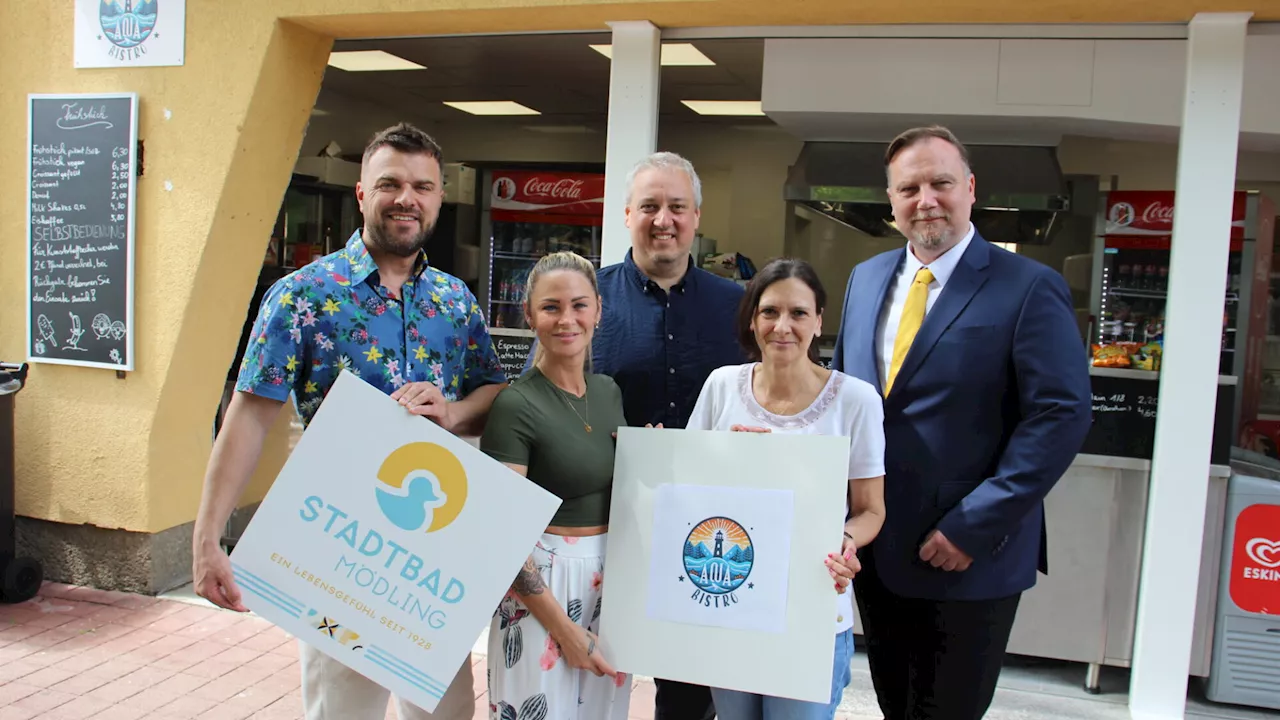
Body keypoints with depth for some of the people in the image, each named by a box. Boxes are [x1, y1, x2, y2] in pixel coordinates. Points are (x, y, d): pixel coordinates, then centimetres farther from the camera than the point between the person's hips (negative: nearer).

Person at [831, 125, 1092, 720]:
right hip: (873, 551, 6)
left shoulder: (1028, 288, -11)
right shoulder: (866, 278, 8)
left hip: (967, 559, -5)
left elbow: (1061, 415, -16)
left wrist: (975, 526, -19)